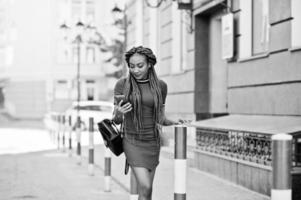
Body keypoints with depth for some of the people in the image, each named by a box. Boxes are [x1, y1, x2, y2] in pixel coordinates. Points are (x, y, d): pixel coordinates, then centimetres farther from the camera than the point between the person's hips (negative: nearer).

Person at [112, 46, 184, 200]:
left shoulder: (160, 86, 0)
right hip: (132, 142, -3)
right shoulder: (122, 84, -7)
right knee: (145, 188, -18)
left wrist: (172, 123, -11)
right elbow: (116, 120, -3)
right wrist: (118, 113, -26)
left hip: (152, 142, 3)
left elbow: (160, 118, 9)